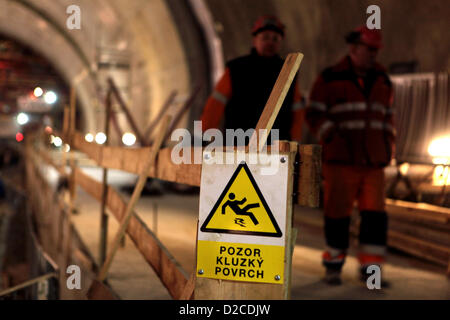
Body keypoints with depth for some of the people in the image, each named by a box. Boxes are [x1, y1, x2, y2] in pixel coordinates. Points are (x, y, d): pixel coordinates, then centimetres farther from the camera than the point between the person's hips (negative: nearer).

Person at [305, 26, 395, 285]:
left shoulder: (382, 81, 13)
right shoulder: (330, 79, -1)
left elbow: (388, 116, 22)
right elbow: (315, 114, -3)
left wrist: (388, 147, 13)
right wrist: (334, 140, -13)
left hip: (374, 162, 4)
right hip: (341, 160, -4)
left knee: (375, 214, -3)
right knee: (338, 213, 2)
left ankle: (370, 267, 7)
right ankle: (333, 266, 18)